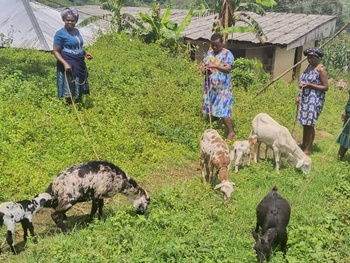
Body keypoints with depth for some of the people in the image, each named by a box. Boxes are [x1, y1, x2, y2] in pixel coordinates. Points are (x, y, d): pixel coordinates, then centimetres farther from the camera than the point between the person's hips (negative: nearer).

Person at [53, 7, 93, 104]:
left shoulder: (76, 31, 10)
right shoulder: (60, 33, -12)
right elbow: (56, 51, -14)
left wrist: (85, 53, 5)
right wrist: (65, 63, -27)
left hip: (79, 65, 8)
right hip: (68, 66, -7)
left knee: (79, 90, 16)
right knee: (70, 92, -2)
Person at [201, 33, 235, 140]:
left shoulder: (227, 54, -6)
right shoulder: (208, 53, 11)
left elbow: (228, 68, -20)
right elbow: (202, 66, 14)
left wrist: (215, 66, -35)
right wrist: (204, 70, -11)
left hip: (222, 88, -6)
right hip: (210, 87, 6)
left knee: (223, 111, -9)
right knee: (210, 110, 9)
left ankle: (231, 132, 2)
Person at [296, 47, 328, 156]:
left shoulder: (321, 69, -11)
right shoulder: (309, 67, 13)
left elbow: (325, 87, -12)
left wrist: (310, 85, -20)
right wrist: (298, 95, 9)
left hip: (314, 100, -7)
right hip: (304, 99, 7)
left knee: (310, 124, -5)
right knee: (304, 123, 12)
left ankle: (308, 149, 2)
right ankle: (304, 145, 23)